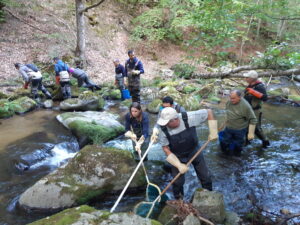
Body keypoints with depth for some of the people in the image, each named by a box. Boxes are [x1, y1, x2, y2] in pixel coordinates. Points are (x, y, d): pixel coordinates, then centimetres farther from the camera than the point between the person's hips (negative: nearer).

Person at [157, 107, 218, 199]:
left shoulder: (189, 118, -33)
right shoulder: (163, 130, -29)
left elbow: (209, 112, -20)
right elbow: (166, 149, -17)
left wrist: (213, 132, -20)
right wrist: (179, 165, -22)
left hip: (194, 151, 1)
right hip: (177, 156, 0)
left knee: (205, 176, 13)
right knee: (178, 182, 9)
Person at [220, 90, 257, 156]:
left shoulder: (245, 106, -24)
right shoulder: (229, 102, -6)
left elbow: (253, 120, -20)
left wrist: (251, 133, -20)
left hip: (239, 130, -5)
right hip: (228, 128, 5)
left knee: (238, 145, 12)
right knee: (224, 143, 12)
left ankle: (237, 155, 37)